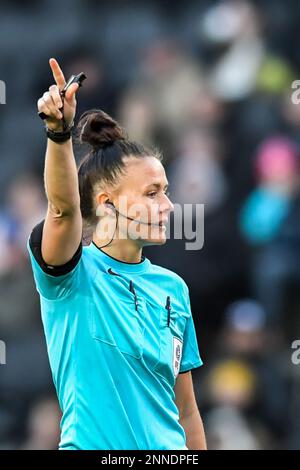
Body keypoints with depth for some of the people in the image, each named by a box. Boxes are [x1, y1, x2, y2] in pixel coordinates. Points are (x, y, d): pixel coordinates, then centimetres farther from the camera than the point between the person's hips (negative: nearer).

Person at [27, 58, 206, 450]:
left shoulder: (173, 287, 8)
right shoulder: (75, 276, -7)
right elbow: (64, 207, -28)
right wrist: (59, 132, -42)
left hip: (169, 449, 5)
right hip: (92, 446, -5)